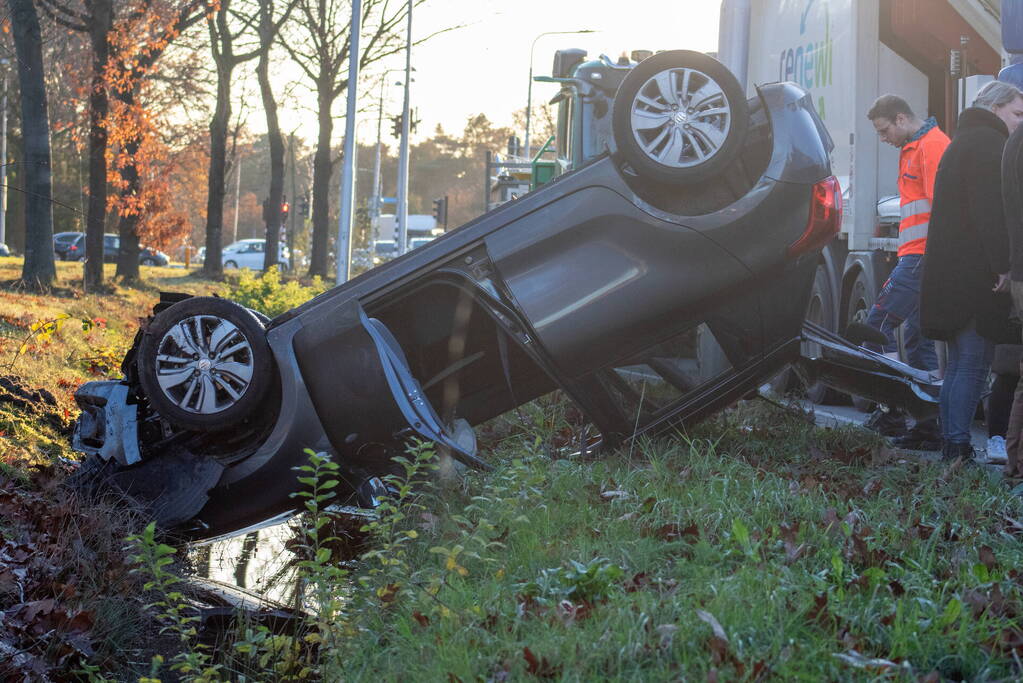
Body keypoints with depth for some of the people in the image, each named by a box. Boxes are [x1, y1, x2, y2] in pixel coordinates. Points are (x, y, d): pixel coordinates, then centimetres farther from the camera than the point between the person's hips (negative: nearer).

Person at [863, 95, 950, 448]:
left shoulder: (932, 145, -9)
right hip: (917, 256, 10)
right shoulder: (914, 149, 23)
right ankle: (929, 428, 10)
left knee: (879, 322, -12)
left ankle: (890, 412, -13)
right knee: (919, 337, 9)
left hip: (922, 256, -10)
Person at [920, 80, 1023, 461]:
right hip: (976, 274, -10)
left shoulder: (963, 141, 24)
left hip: (949, 271, 10)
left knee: (959, 364, 13)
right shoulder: (987, 142, -9)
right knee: (973, 365, -9)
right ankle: (959, 448, -10)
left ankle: (951, 446, 15)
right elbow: (991, 209, -20)